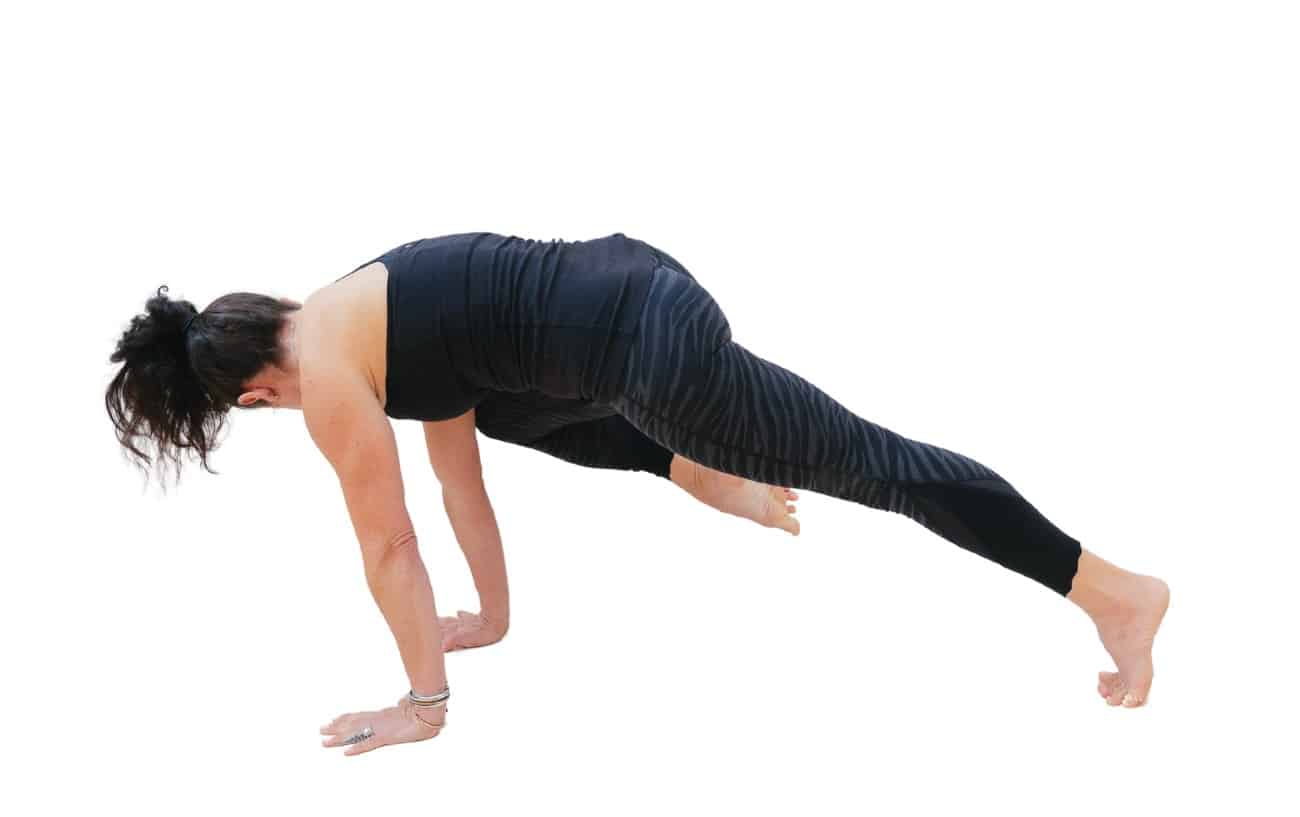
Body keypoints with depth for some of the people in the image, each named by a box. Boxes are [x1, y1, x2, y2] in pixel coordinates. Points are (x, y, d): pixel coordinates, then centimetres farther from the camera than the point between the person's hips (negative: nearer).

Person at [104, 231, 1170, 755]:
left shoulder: (327, 379, -3)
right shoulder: (353, 320, 22)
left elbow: (389, 548, 1)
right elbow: (458, 467, 29)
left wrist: (424, 702, 11)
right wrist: (494, 615, 35)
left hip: (651, 346, -9)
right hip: (628, 282, 9)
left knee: (869, 464, -3)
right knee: (499, 404, 34)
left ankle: (1118, 593, 4)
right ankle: (714, 476, 31)